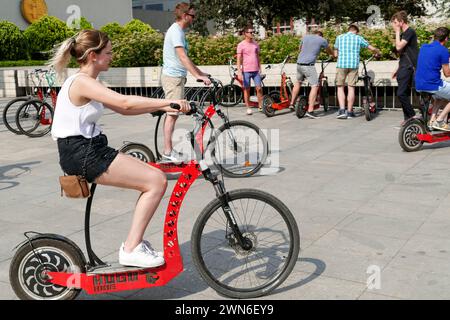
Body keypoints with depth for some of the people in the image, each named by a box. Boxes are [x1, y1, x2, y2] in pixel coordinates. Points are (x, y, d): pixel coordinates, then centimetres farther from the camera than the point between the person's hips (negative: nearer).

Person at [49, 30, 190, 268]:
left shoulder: (85, 83, 16)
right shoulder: (82, 82, -15)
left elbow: (121, 109, 17)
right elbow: (125, 103, -28)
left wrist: (161, 107, 9)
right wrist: (169, 101, -23)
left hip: (89, 150, 10)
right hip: (82, 154, -10)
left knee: (152, 177, 10)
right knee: (157, 181, -13)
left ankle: (136, 242, 15)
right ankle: (131, 249, -8)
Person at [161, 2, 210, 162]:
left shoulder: (179, 31, 18)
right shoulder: (176, 31, -14)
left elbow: (185, 59, 24)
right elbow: (183, 57, -24)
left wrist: (201, 73, 24)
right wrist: (198, 76, -28)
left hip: (176, 77, 10)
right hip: (173, 77, -10)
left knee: (172, 113, 10)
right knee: (173, 114, -9)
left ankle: (168, 150, 15)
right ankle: (168, 152, -6)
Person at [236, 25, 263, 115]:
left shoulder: (255, 43, 10)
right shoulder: (241, 45, -4)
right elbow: (239, 59, -5)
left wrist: (260, 69, 12)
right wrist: (239, 72, -12)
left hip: (255, 70, 4)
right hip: (246, 71, -4)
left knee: (259, 88, -1)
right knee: (247, 89, 4)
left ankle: (261, 106, 9)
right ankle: (248, 108, 13)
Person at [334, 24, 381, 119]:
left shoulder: (339, 37, 10)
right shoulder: (358, 38, 8)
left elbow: (336, 54, 15)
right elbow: (372, 48, 14)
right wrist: (377, 52, 35)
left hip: (341, 64, 0)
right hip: (354, 65, 0)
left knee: (340, 87, 6)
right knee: (351, 88, 6)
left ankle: (342, 110, -8)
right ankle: (349, 111, 10)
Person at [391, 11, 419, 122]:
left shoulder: (410, 31, -10)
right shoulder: (403, 34, 19)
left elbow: (398, 47, -20)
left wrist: (397, 32, -8)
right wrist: (397, 69, 22)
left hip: (409, 67, -10)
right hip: (404, 68, 10)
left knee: (401, 93, -15)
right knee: (404, 94, 8)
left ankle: (412, 116, -6)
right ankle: (408, 119, 12)